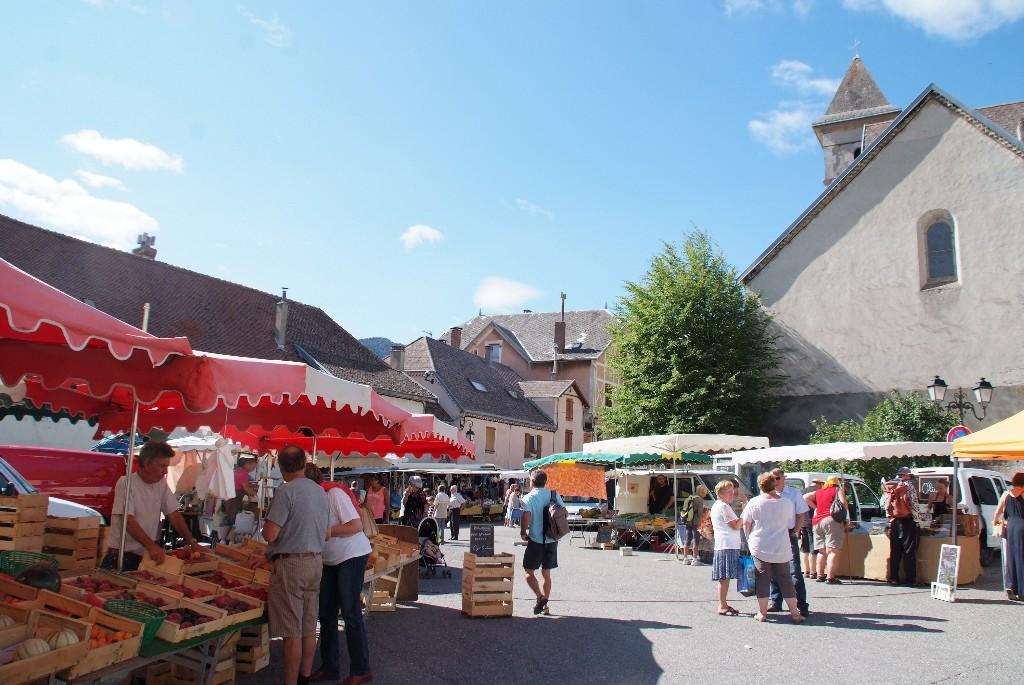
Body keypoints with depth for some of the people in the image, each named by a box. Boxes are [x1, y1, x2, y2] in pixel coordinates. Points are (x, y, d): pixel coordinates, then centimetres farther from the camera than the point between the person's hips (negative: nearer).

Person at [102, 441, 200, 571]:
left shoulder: (162, 484, 5)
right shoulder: (126, 483, -12)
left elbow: (174, 515, 6)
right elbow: (129, 522, -20)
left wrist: (191, 541, -5)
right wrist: (152, 546, -31)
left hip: (148, 556, 5)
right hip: (122, 557, -5)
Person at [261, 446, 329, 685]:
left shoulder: (286, 491, -14)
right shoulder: (320, 491, 8)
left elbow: (270, 535, -17)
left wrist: (265, 528, 4)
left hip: (291, 564, -7)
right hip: (316, 561, 7)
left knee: (292, 632, 0)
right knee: (309, 628, 15)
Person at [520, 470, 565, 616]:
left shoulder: (528, 498, -9)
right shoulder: (554, 495, 4)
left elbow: (527, 516, -22)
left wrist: (523, 533, -7)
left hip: (536, 540, -5)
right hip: (552, 540, 5)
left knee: (529, 571, 7)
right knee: (546, 574, 16)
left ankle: (540, 597, -11)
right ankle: (545, 604, 18)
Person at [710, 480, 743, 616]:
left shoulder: (716, 506, 19)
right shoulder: (724, 506, -12)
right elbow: (735, 525, -14)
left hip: (723, 545, 11)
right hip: (727, 545, -11)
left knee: (725, 578, 14)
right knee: (725, 577, -7)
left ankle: (724, 604, 20)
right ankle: (722, 607, -5)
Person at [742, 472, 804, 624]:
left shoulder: (754, 502, -7)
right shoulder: (787, 503, -5)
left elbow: (746, 524, 0)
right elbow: (791, 526, 6)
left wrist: (749, 538, 15)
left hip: (760, 548, -1)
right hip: (782, 549, 1)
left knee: (762, 579, 6)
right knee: (785, 579, 11)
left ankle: (762, 613, 10)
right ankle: (795, 614, 14)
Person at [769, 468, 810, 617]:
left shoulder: (794, 493, 0)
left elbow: (802, 514, 2)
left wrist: (795, 531, -7)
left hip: (789, 535, -3)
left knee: (794, 570, -9)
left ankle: (802, 605, -5)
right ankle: (776, 602, 20)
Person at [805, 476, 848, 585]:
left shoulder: (818, 492, 21)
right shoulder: (838, 490, 6)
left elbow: (805, 497, 17)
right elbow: (843, 503, -8)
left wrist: (815, 507, 16)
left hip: (817, 521, 6)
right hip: (831, 520, -6)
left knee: (821, 551, 14)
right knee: (833, 551, -7)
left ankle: (820, 576, 16)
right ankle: (830, 577, -13)